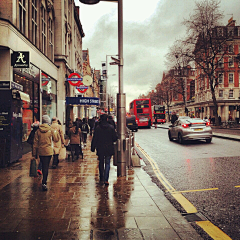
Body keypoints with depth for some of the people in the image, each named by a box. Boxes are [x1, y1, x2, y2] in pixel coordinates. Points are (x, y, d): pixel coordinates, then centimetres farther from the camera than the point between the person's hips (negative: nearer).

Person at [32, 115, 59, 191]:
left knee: (44, 166, 17)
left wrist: (34, 153, 8)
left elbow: (35, 143, 3)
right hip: (48, 151, -3)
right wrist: (55, 132, 12)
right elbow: (56, 139, 1)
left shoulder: (38, 131, 0)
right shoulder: (51, 130, -7)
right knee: (46, 167, 1)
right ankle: (44, 183, -7)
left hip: (40, 151, 3)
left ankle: (44, 181, 30)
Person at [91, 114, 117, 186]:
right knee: (107, 163, 3)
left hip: (100, 149, 1)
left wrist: (93, 148, 5)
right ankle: (106, 179, -6)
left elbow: (94, 139, -3)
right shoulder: (111, 127, -5)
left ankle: (101, 179, 22)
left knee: (101, 163, 14)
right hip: (109, 149, -1)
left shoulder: (97, 128, -6)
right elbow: (115, 138, -2)